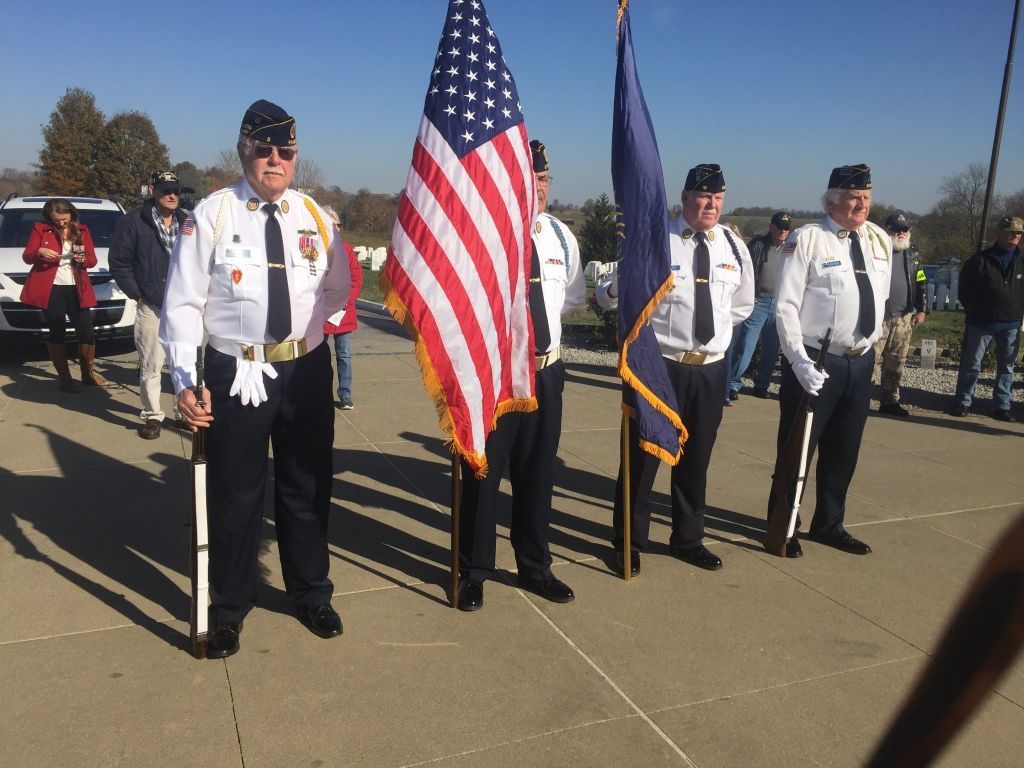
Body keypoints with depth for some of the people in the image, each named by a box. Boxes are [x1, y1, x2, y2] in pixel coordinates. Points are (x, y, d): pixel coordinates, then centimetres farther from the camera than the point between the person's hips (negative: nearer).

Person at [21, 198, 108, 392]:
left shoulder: (82, 230, 8)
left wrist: (84, 258, -13)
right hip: (51, 288, -2)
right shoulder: (40, 228, 3)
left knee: (87, 333, 0)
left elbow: (93, 260, 9)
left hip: (76, 289, 2)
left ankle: (88, 373, 20)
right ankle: (65, 378, 10)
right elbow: (26, 257, 1)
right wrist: (39, 252, -19)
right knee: (57, 334, 2)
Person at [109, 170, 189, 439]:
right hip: (151, 306, -3)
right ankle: (152, 415, 14)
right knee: (150, 366, 2)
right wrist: (137, 294, -6)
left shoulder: (187, 223, 10)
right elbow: (118, 263, -2)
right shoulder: (133, 222, -3)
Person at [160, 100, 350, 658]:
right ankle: (229, 608, 29)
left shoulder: (314, 217, 4)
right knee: (236, 493, 8)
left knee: (307, 487, 15)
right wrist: (184, 381, -15)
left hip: (306, 369, 3)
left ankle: (311, 594, 35)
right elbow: (182, 303, -8)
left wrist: (308, 322, -2)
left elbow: (338, 289, 15)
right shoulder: (211, 215, -7)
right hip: (235, 374, -3)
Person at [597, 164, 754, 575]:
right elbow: (606, 295, -12)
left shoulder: (735, 247, 5)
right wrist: (618, 286, -34)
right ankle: (629, 542, 20)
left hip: (711, 368, 5)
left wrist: (715, 328, 9)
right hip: (660, 366, -4)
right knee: (643, 455, 4)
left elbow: (743, 305, 22)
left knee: (696, 458, 16)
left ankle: (688, 538, 33)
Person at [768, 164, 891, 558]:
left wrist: (870, 342, 15)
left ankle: (828, 524, 34)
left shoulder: (879, 240, 8)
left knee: (844, 451, 16)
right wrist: (800, 362, -21)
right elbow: (786, 306, -15)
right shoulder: (807, 240, -12)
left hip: (861, 362, 7)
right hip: (815, 363, -6)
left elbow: (880, 297, 18)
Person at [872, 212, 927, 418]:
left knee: (896, 362, 10)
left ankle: (890, 401, 19)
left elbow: (922, 283, 18)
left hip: (904, 317, 6)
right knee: (872, 359, -9)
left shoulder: (912, 254, 14)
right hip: (879, 316, -6)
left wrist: (921, 310, 10)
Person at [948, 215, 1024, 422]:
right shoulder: (981, 260, -4)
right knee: (971, 364, 3)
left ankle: (1002, 406, 14)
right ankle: (962, 402, 12)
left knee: (1006, 366, 7)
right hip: (981, 323, -3)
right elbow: (964, 287, 4)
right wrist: (973, 311, 4)